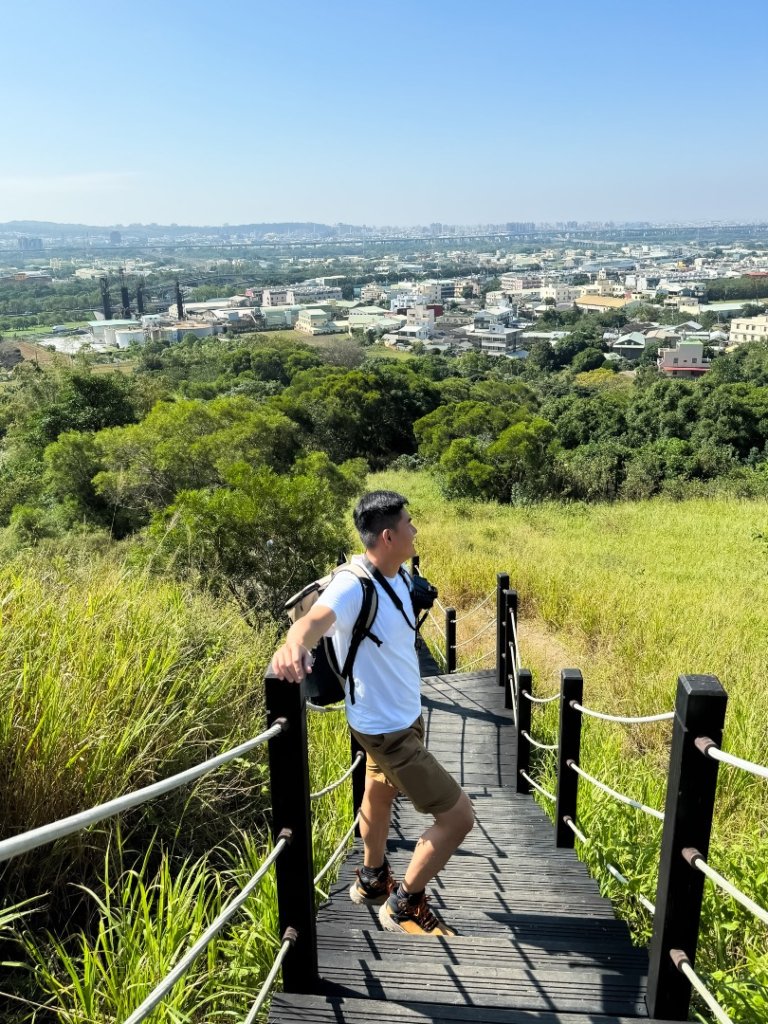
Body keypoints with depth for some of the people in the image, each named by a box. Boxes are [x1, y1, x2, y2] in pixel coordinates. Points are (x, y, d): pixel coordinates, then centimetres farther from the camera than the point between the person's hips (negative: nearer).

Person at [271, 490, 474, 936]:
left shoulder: (398, 576, -6)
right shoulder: (354, 585, -30)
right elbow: (317, 618, -50)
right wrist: (294, 645, -71)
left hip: (404, 715, 9)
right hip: (387, 729, -9)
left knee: (381, 794, 28)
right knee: (459, 816, -2)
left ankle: (372, 881, 54)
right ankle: (404, 905, 19)